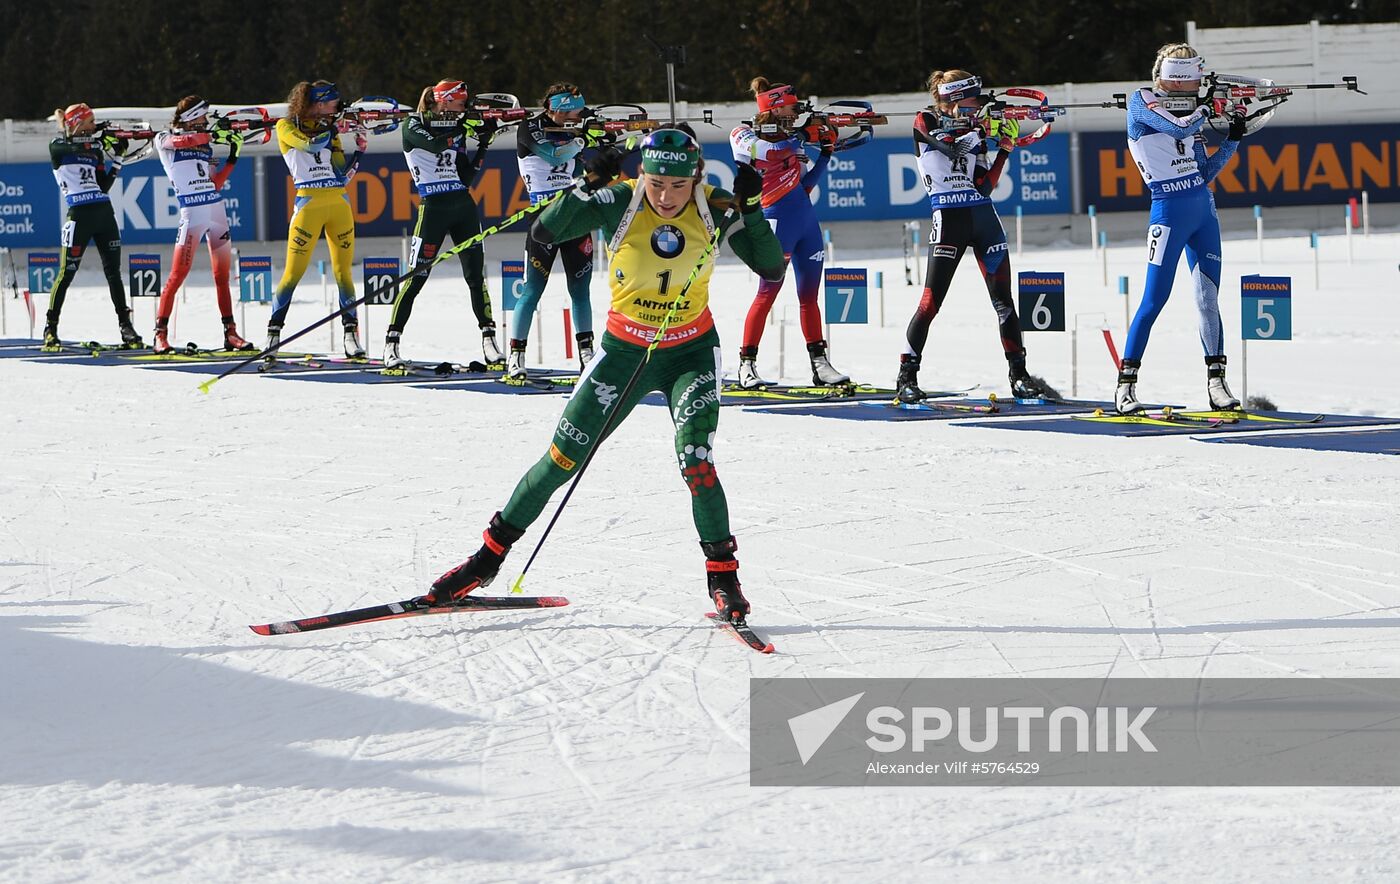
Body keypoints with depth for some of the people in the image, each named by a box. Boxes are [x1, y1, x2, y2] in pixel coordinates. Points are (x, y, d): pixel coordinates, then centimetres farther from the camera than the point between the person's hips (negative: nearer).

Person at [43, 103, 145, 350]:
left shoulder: (94, 150, 17)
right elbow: (71, 147, -21)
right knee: (67, 272, -5)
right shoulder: (57, 147, 2)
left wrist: (117, 158, 5)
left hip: (104, 212, 6)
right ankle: (50, 329, 3)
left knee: (113, 271, 4)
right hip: (79, 214, -6)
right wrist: (98, 140, -23)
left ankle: (125, 327, 5)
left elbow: (104, 186, 11)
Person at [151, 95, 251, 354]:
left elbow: (216, 184, 12)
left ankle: (230, 333, 11)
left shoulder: (206, 146, 17)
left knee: (222, 275, 7)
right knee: (179, 274, -10)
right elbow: (182, 141, -21)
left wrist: (233, 155, 6)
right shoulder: (164, 140, 3)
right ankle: (161, 334, -6)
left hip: (217, 210, 6)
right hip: (192, 213, -6)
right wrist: (215, 134, -24)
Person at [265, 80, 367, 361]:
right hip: (309, 202, -5)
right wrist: (335, 129, -10)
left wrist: (359, 151, 0)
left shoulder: (329, 130, 18)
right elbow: (309, 143, -18)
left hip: (339, 203, 5)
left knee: (344, 271, 2)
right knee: (294, 271, -7)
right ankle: (273, 332, -1)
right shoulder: (286, 126, 3)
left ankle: (351, 335, 2)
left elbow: (343, 174, 11)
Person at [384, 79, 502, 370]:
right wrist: (466, 127, -16)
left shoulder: (455, 128, 15)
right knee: (417, 277, -8)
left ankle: (489, 339, 8)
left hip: (463, 205, 6)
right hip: (433, 206, -6)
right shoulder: (414, 125, 0)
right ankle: (391, 344, -4)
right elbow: (434, 144, -21)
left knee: (475, 274, 3)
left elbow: (466, 178, 10)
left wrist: (482, 147, 2)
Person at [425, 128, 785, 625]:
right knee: (563, 458, 1)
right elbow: (544, 231, -24)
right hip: (624, 349, 0)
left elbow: (772, 270, -12)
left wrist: (751, 210, -26)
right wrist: (589, 187, -37)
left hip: (691, 352, 0)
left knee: (695, 461, -20)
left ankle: (723, 574, -4)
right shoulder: (621, 202, -18)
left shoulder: (712, 207, -14)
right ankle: (489, 556, 15)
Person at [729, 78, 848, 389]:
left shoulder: (790, 140, 17)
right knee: (768, 292, -11)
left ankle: (819, 364, 11)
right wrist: (803, 136, -16)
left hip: (807, 223, 7)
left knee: (809, 295, 8)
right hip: (778, 221, -7)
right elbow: (770, 152, -24)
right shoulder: (745, 135, -3)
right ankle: (747, 364, -8)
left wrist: (826, 151, 10)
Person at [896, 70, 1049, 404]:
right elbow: (951, 145, -20)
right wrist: (985, 129, -20)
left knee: (1003, 299, 3)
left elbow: (984, 185, 4)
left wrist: (1005, 146, -4)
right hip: (948, 220, -5)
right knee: (932, 301, -9)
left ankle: (1018, 374, 9)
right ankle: (907, 376, -1)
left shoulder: (975, 126, 13)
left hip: (983, 217, 5)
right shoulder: (925, 123, 1)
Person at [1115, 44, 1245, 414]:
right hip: (1169, 212, -6)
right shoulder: (1142, 100, -3)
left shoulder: (1188, 111, 13)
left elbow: (1204, 173, 14)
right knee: (1154, 300, -7)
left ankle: (1216, 383, 6)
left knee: (1209, 300, 2)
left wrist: (1234, 137, 7)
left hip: (1203, 210, 6)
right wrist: (1210, 109, -3)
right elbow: (1177, 128, -20)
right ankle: (1125, 385, -1)